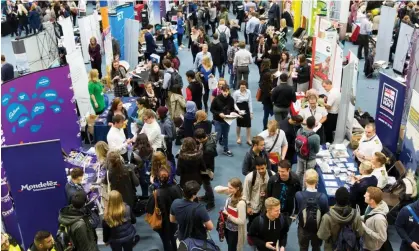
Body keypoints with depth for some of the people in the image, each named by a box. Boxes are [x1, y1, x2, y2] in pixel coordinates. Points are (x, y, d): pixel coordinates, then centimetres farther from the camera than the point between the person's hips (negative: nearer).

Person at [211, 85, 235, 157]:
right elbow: (212, 109, -9)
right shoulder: (217, 99, -16)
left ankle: (226, 150, 30)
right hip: (218, 120, -3)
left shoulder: (231, 99, -6)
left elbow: (232, 109, 8)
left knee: (226, 135, 16)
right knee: (218, 136, 0)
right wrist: (219, 114, -24)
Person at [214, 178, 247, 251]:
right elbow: (216, 189, -3)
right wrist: (226, 188, -20)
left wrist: (228, 215, -23)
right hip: (227, 226, 7)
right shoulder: (231, 194, -12)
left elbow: (241, 221, -29)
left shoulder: (241, 203, -34)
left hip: (235, 231, -7)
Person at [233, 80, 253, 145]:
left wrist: (251, 112, 0)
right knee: (239, 124, 14)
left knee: (248, 125, 2)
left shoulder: (248, 92, -10)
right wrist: (238, 110, -22)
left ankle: (248, 139, 16)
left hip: (246, 109, 2)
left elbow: (250, 102, -2)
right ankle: (238, 138, 35)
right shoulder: (236, 93, -17)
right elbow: (234, 103, -9)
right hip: (239, 109, -2)